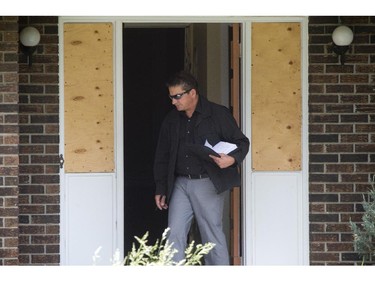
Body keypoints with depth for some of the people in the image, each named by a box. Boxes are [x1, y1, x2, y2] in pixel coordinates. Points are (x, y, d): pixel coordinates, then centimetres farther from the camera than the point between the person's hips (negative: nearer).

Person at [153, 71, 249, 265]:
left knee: (213, 236, 0)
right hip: (180, 184, 4)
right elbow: (162, 157, 18)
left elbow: (242, 142, 0)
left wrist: (232, 159, -21)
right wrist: (160, 189, 14)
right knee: (175, 235, -4)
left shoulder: (218, 114, -2)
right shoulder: (171, 121, 12)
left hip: (208, 184, -4)